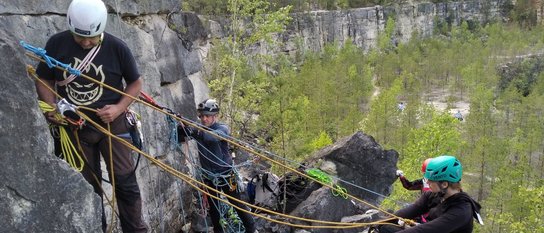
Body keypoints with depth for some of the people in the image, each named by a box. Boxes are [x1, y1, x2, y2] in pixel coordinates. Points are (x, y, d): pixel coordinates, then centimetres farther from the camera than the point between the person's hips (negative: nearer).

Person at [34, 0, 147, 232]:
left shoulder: (116, 47, -11)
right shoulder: (57, 43, -6)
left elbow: (135, 83, 1)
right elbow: (44, 80, 6)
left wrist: (119, 108, -14)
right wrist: (51, 107, -12)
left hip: (111, 123, -2)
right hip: (74, 125, 2)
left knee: (124, 181, -2)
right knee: (87, 184, 11)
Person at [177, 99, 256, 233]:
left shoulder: (222, 128, -14)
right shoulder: (197, 129, -1)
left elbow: (212, 136, -37)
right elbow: (179, 138, -11)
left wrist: (197, 133, -56)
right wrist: (181, 128, -34)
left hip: (226, 175, -4)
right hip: (208, 176, 4)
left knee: (237, 204, 6)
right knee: (213, 207, 14)